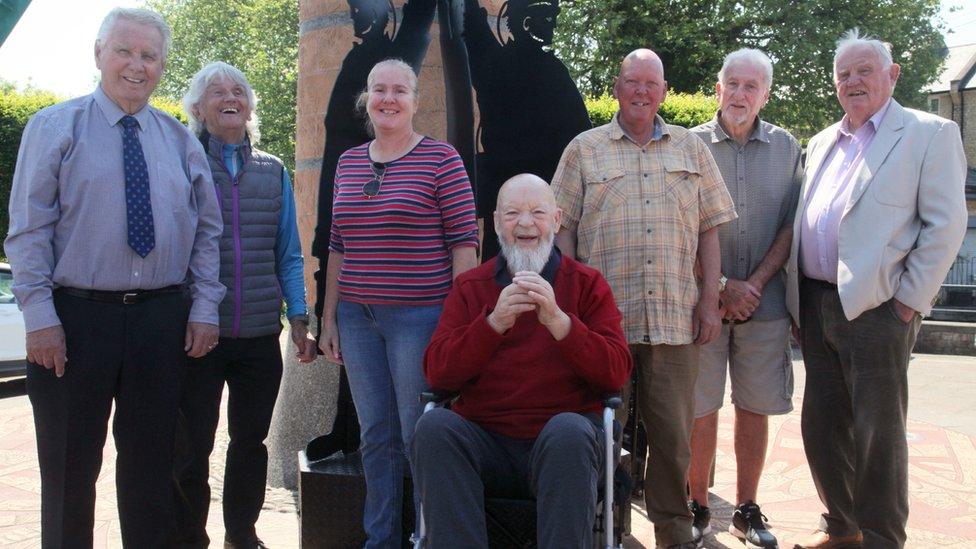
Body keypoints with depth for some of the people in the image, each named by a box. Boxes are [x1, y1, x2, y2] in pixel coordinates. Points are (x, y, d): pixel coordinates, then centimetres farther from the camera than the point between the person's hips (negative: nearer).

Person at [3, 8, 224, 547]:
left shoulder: (180, 140, 10)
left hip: (163, 319, 3)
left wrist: (204, 308, 2)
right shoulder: (54, 127, 1)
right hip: (75, 316, -3)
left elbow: (206, 230, 11)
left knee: (151, 462, 13)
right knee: (70, 466, 8)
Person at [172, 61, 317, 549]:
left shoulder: (273, 171, 11)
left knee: (251, 440, 13)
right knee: (191, 445, 3)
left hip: (260, 335, 3)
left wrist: (298, 317, 2)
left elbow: (288, 254, 12)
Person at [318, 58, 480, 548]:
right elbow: (338, 245, 14)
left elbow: (464, 240, -7)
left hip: (419, 317, -5)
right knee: (375, 435, 13)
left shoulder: (441, 158, -4)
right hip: (357, 318, 5)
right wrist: (329, 317, 12)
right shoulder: (348, 162, 12)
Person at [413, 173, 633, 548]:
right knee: (434, 426, -27)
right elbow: (437, 373, 0)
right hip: (484, 441, 2)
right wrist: (494, 323, -15)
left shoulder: (587, 284, 9)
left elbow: (616, 373, -3)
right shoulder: (469, 287, 12)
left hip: (562, 444, -1)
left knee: (568, 430, -33)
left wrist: (558, 320, -18)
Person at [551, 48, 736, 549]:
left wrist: (710, 298, 4)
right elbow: (563, 229, 4)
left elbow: (709, 227, 12)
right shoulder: (584, 150, 8)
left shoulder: (691, 148, 14)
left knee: (673, 431, 6)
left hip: (675, 316, 2)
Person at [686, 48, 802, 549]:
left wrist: (755, 284, -7)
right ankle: (697, 508, 16)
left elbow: (791, 226, 5)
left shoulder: (786, 148, 8)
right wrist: (722, 287, -9)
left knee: (755, 407, 7)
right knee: (700, 408, 2)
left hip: (764, 300, 2)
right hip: (702, 299, -2)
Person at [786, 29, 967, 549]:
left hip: (876, 307, -6)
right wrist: (798, 300, 11)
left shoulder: (930, 134, -1)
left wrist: (909, 301, -11)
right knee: (821, 428, 13)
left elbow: (945, 224, -7)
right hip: (816, 305, 7)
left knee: (878, 433, 1)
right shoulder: (822, 143, 17)